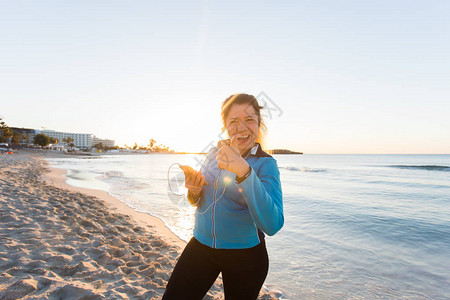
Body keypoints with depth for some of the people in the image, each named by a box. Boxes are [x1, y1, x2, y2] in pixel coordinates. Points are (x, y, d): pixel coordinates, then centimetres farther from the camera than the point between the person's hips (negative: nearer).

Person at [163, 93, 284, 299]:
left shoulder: (265, 164, -16)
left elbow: (272, 225, -31)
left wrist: (244, 171, -40)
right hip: (200, 244, 4)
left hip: (244, 256, -3)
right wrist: (194, 192, -14)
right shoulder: (214, 153, -1)